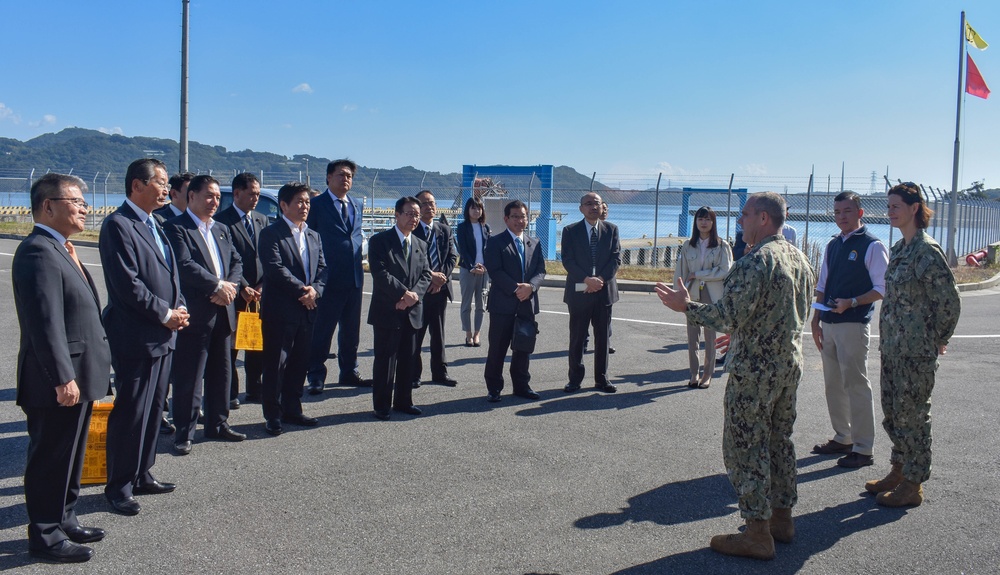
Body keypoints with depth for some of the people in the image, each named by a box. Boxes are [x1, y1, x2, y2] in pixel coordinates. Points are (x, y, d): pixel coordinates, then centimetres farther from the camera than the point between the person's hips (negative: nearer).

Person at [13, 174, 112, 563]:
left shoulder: (58, 250, 14)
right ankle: (44, 536, 15)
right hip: (58, 383, -10)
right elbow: (45, 323, -25)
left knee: (68, 457, 20)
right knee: (50, 459, 3)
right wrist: (63, 378, -25)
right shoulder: (39, 252, -19)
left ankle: (63, 521, 33)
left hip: (76, 377, 10)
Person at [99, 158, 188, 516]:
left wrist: (179, 307, 3)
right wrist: (165, 313, -13)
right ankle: (119, 487, 13)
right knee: (130, 413, 0)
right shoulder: (118, 225, -13)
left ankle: (142, 475, 29)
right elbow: (128, 285, -19)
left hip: (163, 336, 9)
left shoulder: (152, 224, 15)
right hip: (135, 338, -9)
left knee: (153, 410, 16)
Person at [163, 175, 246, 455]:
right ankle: (184, 432, 7)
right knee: (188, 377, -2)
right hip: (195, 314, -7)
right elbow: (184, 265, -18)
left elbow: (236, 262, 13)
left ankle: (217, 424, 26)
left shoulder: (222, 230, 18)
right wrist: (217, 285, -15)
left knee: (220, 374, 15)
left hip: (223, 312, 7)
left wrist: (230, 287, -6)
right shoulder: (175, 228, -6)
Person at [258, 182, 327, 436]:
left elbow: (322, 268, 10)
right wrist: (301, 290, -15)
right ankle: (273, 415, 8)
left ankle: (292, 409, 23)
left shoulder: (313, 236, 17)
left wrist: (315, 290, -9)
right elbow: (275, 268, -15)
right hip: (280, 310, -6)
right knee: (276, 365, -1)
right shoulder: (271, 234, -5)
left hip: (308, 310, 6)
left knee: (299, 364, 12)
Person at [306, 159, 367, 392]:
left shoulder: (356, 206, 15)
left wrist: (358, 266, 13)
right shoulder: (316, 205, -5)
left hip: (354, 278, 6)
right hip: (329, 279, -6)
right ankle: (316, 377, 9)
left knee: (351, 331, 14)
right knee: (322, 331, 0)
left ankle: (349, 372, 25)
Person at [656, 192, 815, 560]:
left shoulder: (755, 260, -19)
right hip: (791, 363, 9)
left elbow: (730, 316, -24)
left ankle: (758, 534, 5)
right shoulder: (799, 258, 10)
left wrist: (686, 307, -11)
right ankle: (782, 518, 29)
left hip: (755, 369, -9)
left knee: (744, 445, 0)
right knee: (779, 439, 19)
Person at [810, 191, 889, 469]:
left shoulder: (872, 246, -7)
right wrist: (816, 321, 12)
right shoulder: (832, 245, 14)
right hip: (829, 324, 7)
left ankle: (863, 448, 6)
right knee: (833, 384, 14)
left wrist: (852, 302, -23)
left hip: (853, 325, -7)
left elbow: (882, 289, -11)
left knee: (855, 384, -3)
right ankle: (842, 438, 28)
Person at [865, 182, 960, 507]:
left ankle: (913, 485, 11)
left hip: (916, 350, -9)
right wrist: (887, 339, 16)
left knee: (912, 415, 0)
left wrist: (937, 340, -4)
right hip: (892, 347, 9)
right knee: (893, 411, 16)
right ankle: (899, 471, 30)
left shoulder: (927, 251, -15)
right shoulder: (899, 249, 12)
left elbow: (950, 301, -14)